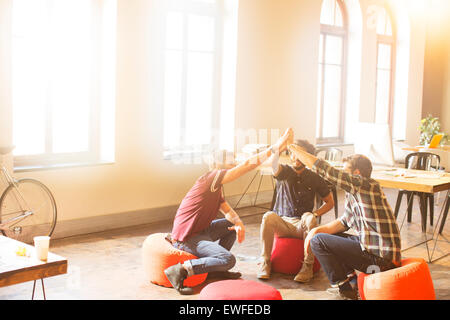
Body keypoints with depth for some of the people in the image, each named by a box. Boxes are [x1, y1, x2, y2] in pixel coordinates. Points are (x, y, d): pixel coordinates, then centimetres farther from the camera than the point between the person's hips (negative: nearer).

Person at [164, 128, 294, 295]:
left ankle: (216, 269, 16)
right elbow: (248, 164, -20)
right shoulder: (211, 177, -15)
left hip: (199, 231, 10)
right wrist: (275, 148, -19)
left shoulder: (217, 188, 16)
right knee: (228, 260, -21)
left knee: (234, 224, 19)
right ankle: (180, 270, -19)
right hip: (186, 238, -10)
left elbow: (228, 211, 15)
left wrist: (239, 223, -8)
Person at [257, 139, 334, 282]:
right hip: (282, 223, 0)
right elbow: (273, 163, -23)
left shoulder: (314, 178, 5)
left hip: (302, 225, 0)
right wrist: (282, 146, -41)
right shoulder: (284, 172, 3)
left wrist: (314, 214, -6)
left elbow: (330, 202, 12)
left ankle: (308, 265, -27)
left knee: (308, 217, -35)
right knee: (269, 216, -32)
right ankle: (265, 262, -22)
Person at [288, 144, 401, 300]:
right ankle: (351, 280, 15)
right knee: (331, 236, 24)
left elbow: (323, 168, -19)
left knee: (318, 241, -6)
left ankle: (343, 287, 4)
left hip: (379, 257, -10)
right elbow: (345, 222, 20)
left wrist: (294, 149, -9)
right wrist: (318, 230, 5)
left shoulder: (365, 184, -16)